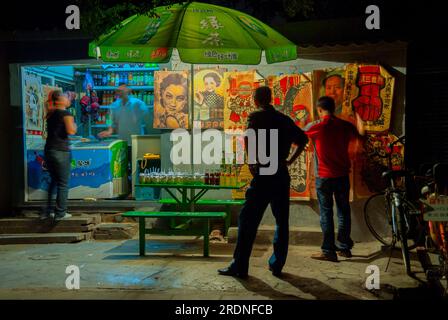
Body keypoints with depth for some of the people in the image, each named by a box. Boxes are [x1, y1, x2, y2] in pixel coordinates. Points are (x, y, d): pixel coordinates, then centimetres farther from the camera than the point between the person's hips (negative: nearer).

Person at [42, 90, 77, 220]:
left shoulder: (51, 113, 13)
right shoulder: (65, 113, -10)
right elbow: (71, 131, -22)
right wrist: (74, 124, -1)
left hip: (48, 150, 8)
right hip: (61, 151, -8)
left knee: (54, 181, 19)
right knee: (63, 183, 3)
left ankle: (48, 212, 22)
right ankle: (60, 213, 8)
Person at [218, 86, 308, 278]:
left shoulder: (257, 117, -5)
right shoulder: (284, 119, 13)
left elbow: (249, 140, -22)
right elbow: (303, 139, 21)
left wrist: (252, 162, -10)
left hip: (263, 175, -6)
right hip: (282, 174, 6)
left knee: (248, 221, 0)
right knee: (282, 222, 12)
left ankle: (240, 266, 2)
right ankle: (277, 265, 17)